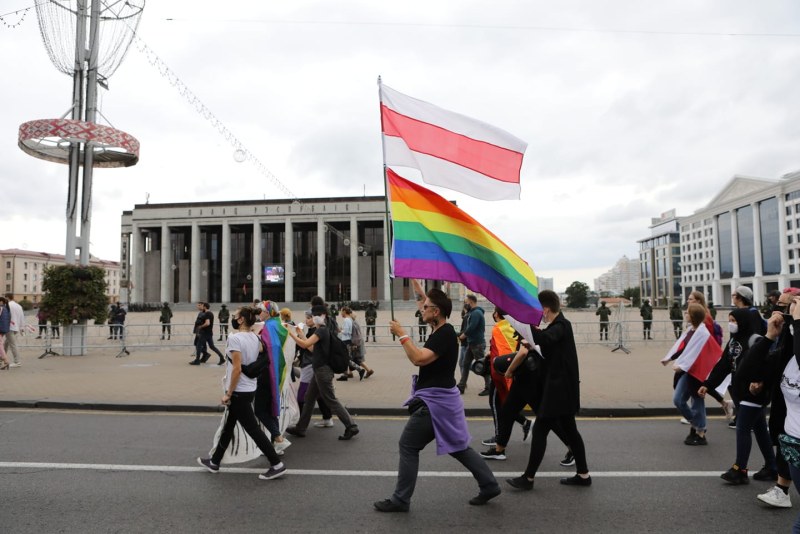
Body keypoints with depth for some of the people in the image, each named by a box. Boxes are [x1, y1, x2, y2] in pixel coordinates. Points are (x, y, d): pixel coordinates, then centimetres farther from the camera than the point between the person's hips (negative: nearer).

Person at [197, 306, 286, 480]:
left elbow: (237, 369, -24)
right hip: (249, 388, 9)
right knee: (228, 427, 21)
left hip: (239, 391, -9)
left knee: (253, 429, -2)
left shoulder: (234, 338, -19)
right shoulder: (254, 338, 5)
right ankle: (214, 462, 35)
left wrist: (228, 393, -15)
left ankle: (277, 464, 2)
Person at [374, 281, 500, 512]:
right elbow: (429, 304, 26)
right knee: (458, 446, 17)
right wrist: (419, 288, 27)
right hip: (442, 398, 10)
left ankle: (400, 500, 9)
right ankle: (489, 485, 23)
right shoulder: (442, 329, 8)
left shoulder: (444, 335, -20)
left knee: (408, 446, -1)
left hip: (434, 401, -10)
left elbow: (418, 358, -31)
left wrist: (402, 334, -23)